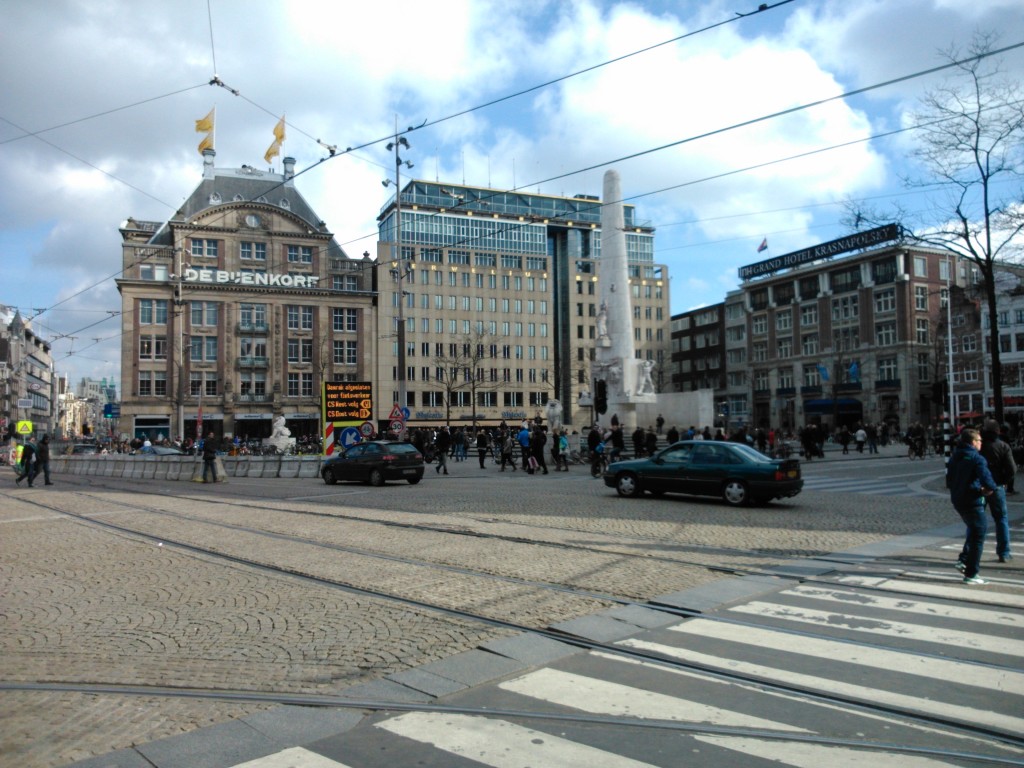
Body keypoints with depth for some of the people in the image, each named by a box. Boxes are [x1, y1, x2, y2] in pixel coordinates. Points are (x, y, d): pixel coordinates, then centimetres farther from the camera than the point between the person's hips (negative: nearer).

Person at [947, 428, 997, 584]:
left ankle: (963, 560, 16)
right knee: (978, 537, 2)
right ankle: (971, 574, 4)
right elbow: (988, 482, -26)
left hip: (957, 501, 8)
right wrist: (990, 489, -5)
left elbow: (949, 481, 17)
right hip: (972, 502, -8)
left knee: (973, 531, 26)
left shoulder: (954, 458, 10)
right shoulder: (977, 459, -15)